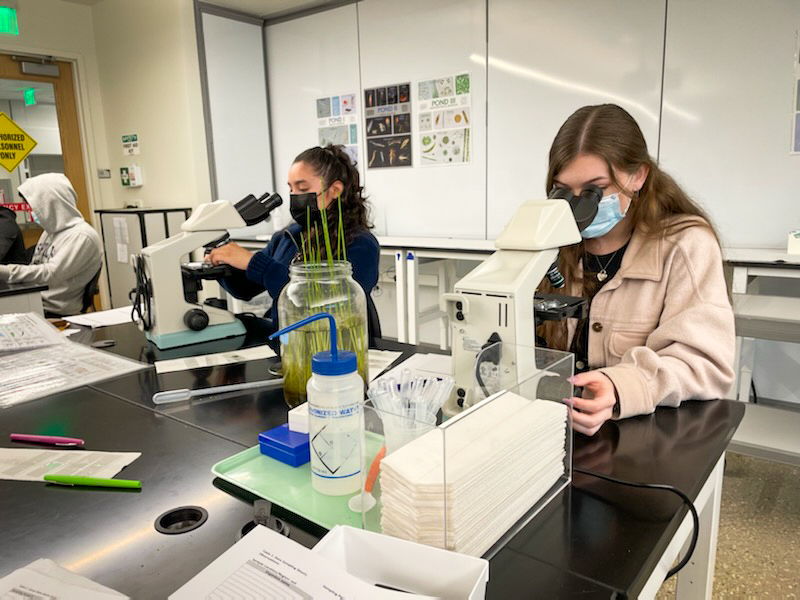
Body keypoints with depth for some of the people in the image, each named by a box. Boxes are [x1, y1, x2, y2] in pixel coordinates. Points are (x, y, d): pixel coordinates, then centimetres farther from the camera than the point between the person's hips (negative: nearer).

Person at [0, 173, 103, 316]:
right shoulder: (51, 232, 15)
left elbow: (51, 274, -21)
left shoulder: (81, 236, -13)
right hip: (35, 304, 8)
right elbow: (35, 270, 17)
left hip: (56, 313, -8)